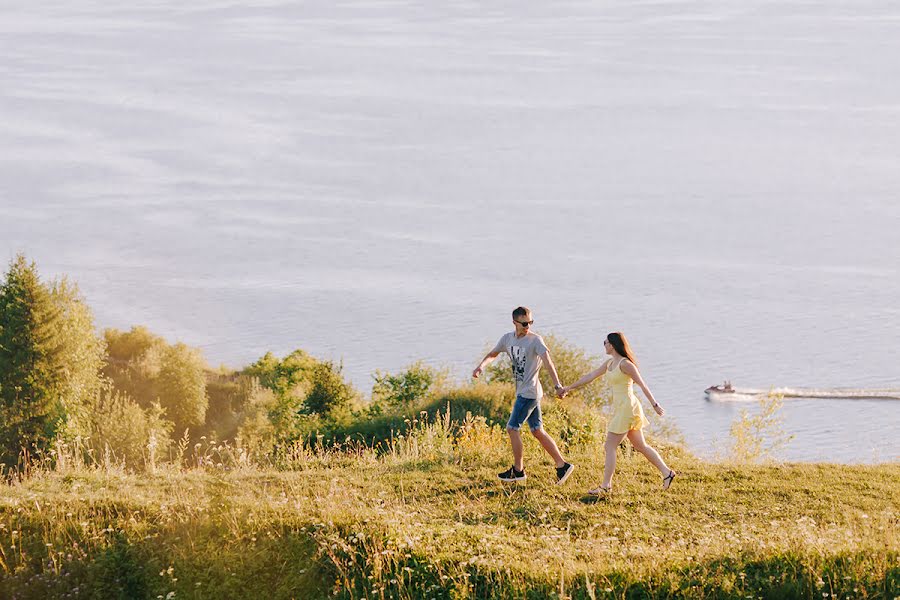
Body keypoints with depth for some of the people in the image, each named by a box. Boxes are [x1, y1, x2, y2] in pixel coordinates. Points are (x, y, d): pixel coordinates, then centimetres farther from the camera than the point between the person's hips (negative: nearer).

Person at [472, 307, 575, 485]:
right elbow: (493, 354, 23)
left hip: (529, 392, -8)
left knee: (512, 428, -3)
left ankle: (518, 470, 8)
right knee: (537, 431, 9)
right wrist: (481, 366, 1)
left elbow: (547, 361, -26)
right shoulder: (508, 338, 9)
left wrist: (557, 385, -39)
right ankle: (562, 465, 11)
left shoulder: (535, 340, -13)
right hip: (523, 392, 8)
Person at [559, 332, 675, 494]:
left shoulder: (625, 364, -16)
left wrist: (654, 404, -16)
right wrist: (569, 388, 22)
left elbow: (642, 384, -16)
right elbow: (591, 376, 19)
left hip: (626, 408, -9)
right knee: (640, 446, 14)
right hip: (620, 408, 9)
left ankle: (606, 485, -1)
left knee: (610, 446, -5)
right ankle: (667, 472, 19)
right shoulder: (610, 363, 12)